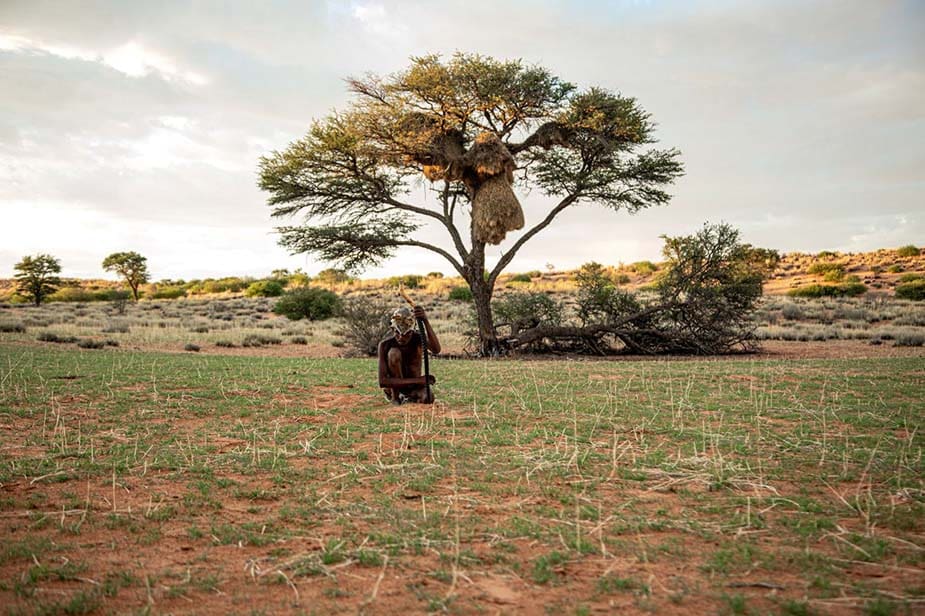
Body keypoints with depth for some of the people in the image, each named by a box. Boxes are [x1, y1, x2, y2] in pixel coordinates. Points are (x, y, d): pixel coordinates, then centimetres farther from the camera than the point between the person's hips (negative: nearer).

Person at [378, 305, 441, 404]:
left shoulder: (418, 339, -17)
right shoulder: (385, 345, -21)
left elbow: (436, 350, -42)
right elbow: (382, 381, -29)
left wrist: (426, 321, -54)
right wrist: (418, 380, -34)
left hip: (413, 386, 2)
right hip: (393, 387, -2)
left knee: (428, 398, -32)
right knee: (394, 352, -28)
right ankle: (395, 396, -15)